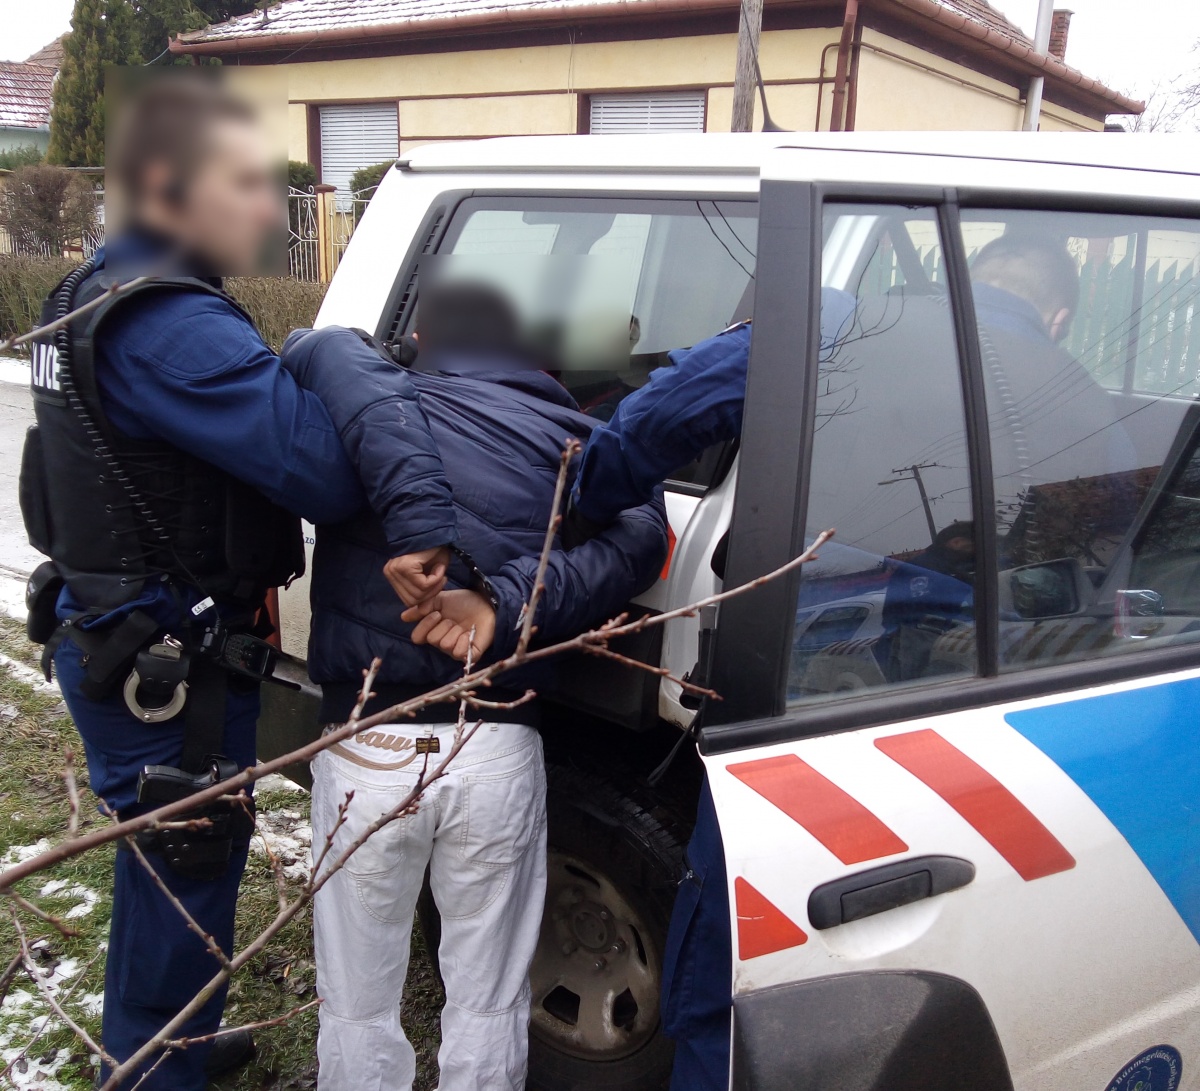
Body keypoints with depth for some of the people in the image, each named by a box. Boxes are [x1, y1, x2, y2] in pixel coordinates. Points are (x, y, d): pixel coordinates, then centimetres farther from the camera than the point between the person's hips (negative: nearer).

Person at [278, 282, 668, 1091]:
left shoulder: (386, 402, 4)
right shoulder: (568, 434, 8)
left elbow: (327, 353, -19)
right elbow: (640, 537, -10)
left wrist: (414, 525, -24)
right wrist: (507, 604, -16)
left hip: (368, 750, -1)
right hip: (498, 751, 1)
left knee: (359, 1010, 20)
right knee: (488, 1008, 21)